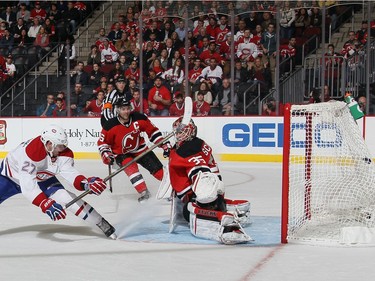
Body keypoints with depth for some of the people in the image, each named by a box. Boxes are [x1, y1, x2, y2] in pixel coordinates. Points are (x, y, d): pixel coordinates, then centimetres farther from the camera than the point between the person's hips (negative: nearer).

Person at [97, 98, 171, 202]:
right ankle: (143, 192, -29)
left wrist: (165, 144, -8)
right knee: (130, 166, -33)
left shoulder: (139, 118, -16)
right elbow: (102, 142, -8)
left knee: (158, 169, -2)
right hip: (122, 153, -2)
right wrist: (106, 155, -23)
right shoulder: (110, 125, -20)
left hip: (140, 149, 2)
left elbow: (153, 131, -6)